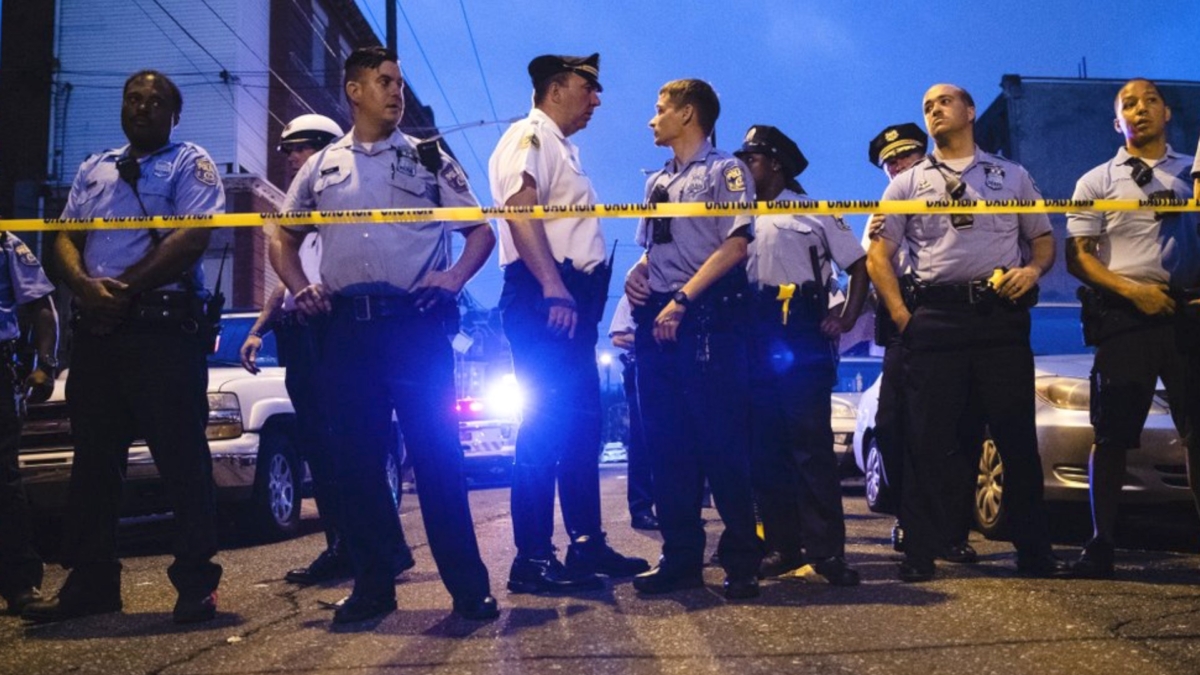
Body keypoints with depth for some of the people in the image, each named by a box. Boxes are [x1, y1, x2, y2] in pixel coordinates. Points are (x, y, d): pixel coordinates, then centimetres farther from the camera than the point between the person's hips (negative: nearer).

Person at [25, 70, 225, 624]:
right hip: (96, 327, 6)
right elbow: (66, 237, 13)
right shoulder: (93, 170, 21)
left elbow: (192, 239, -11)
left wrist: (124, 287, -14)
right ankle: (90, 582, 19)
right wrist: (86, 286, -9)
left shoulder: (190, 164, 4)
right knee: (94, 458, 9)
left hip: (165, 327, -6)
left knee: (181, 458, -5)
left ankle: (196, 582, 1)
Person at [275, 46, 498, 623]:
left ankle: (468, 587, 3)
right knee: (356, 458, 5)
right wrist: (300, 288, 5)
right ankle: (373, 586, 16)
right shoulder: (320, 167, 16)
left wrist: (454, 277, -6)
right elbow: (284, 238, 23)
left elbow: (481, 231, 11)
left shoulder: (429, 159, 11)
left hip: (416, 322, -2)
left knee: (437, 454, -4)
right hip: (346, 327, 3)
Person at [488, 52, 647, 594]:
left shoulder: (561, 148, 25)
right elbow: (519, 210, -20)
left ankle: (587, 543, 20)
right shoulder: (529, 136, -4)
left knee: (581, 425, 12)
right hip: (544, 298, -10)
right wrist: (553, 289, -28)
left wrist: (585, 295, 18)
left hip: (571, 298, 10)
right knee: (547, 425, -10)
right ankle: (532, 560, -6)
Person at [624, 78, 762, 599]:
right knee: (667, 443, 6)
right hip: (657, 318, 7)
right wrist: (637, 274, 4)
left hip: (708, 317, -7)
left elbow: (736, 244, -11)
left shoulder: (724, 170, 1)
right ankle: (681, 558, 13)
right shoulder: (656, 182, 22)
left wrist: (682, 297, -18)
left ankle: (741, 560, 2)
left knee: (722, 440, -7)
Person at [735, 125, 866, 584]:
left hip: (802, 338, -4)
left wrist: (846, 319, -6)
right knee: (764, 447, 3)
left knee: (812, 444, -8)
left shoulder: (814, 213, 8)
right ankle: (782, 545, 11)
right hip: (754, 340, 5)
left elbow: (860, 264, 6)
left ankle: (826, 549, -5)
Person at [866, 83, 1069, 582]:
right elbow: (877, 255, 8)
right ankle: (920, 554, 6)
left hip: (1002, 317, 1)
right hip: (935, 317, 0)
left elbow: (1044, 238, 16)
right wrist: (901, 315, -3)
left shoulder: (1012, 177, 17)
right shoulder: (908, 183, 14)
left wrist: (1033, 269, -7)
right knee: (927, 440, -1)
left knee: (1017, 437, 3)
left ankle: (1035, 552, 13)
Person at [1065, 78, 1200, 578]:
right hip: (1126, 313, -2)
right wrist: (1131, 290, -13)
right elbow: (1078, 256, 1)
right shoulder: (1097, 182, 9)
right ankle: (1101, 544, 7)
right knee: (1112, 434, 0)